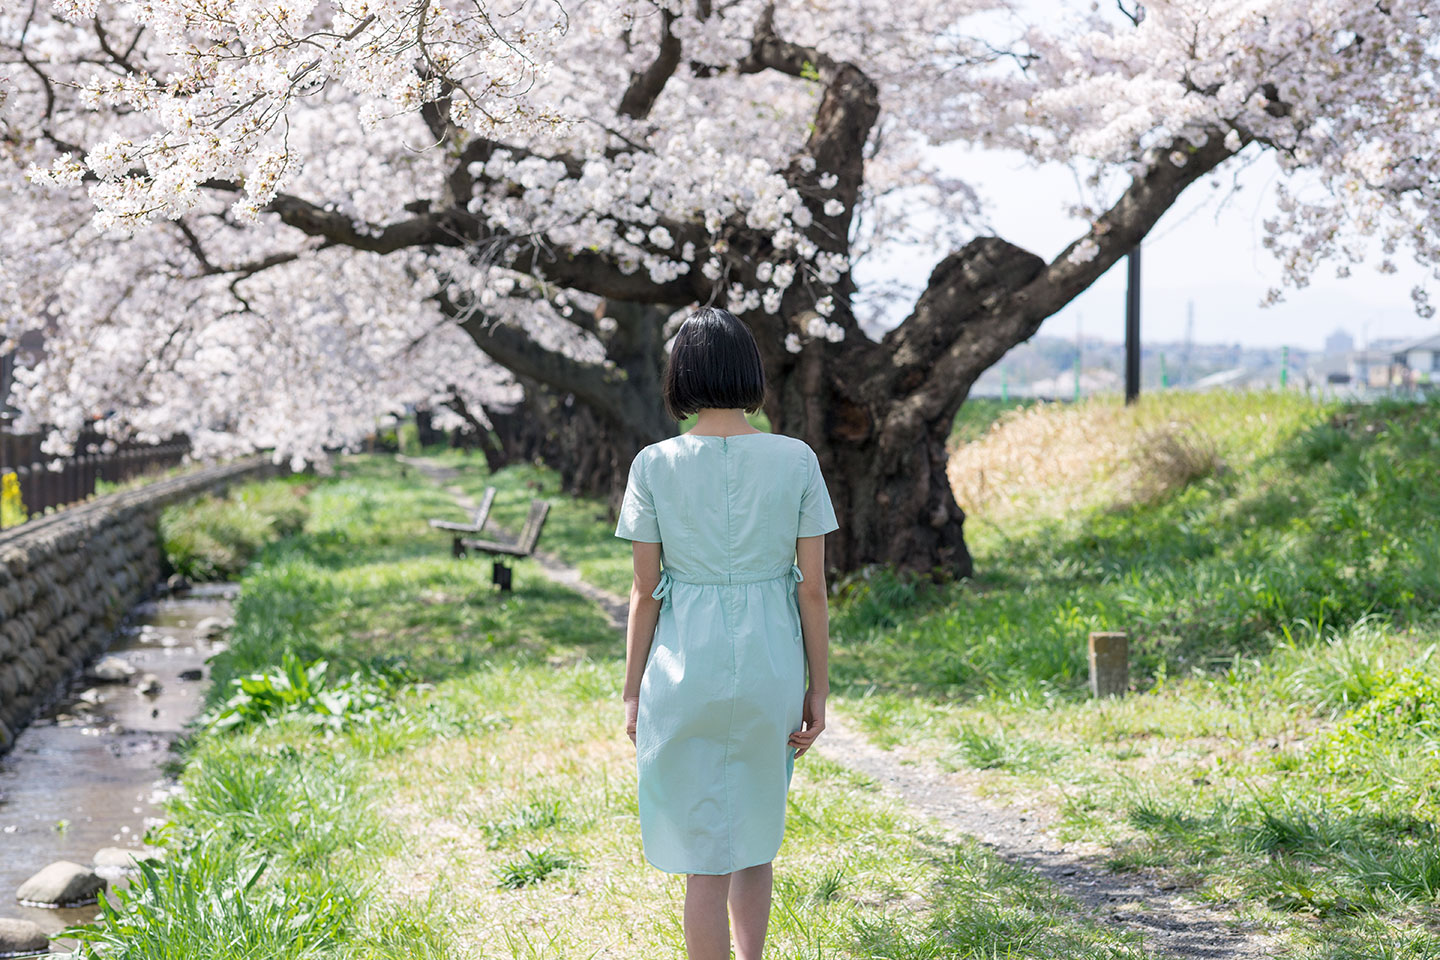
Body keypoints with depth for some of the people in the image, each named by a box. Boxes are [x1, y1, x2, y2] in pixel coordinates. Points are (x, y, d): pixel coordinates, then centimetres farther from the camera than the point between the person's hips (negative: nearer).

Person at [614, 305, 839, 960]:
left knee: (704, 858, 6)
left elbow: (645, 591, -4)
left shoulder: (654, 466, -6)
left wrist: (632, 693, 5)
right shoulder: (796, 461, -4)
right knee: (755, 842, 22)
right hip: (770, 664, 2)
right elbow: (812, 587, -3)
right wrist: (818, 688, 6)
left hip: (685, 666, -2)